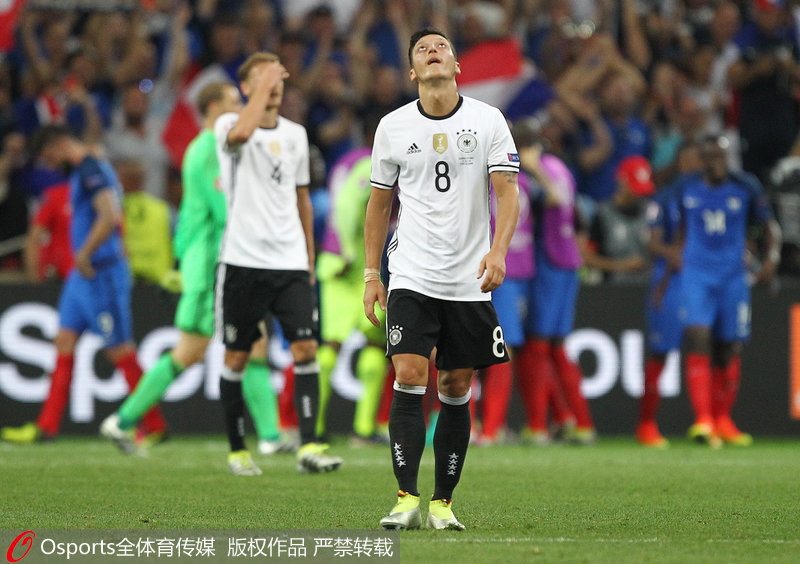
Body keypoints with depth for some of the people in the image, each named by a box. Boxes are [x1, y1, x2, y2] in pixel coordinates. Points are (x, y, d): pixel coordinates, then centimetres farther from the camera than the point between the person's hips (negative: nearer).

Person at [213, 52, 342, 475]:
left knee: (306, 349, -9)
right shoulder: (229, 125, -4)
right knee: (236, 358, 3)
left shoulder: (295, 134, 13)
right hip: (243, 261, -4)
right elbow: (241, 132, -31)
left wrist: (309, 258, 22)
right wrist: (264, 86, -19)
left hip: (290, 263, 4)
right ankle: (237, 450, 15)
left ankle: (308, 447, -12)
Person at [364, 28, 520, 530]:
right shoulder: (393, 127, 5)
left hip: (470, 282, 0)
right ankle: (407, 500, -16)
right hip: (411, 278, 0)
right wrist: (371, 275, 10)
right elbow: (380, 203, 13)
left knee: (457, 390, 4)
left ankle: (443, 503, 13)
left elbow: (508, 191, -5)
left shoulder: (488, 121, 1)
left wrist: (498, 250, -21)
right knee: (409, 378, -14)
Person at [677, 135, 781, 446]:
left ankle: (723, 420, 22)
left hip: (733, 277, 1)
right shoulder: (687, 189, 5)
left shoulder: (745, 187, 0)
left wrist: (772, 258, -10)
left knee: (729, 349, 5)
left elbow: (770, 226, 6)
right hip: (696, 275, -1)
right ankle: (702, 419, -25)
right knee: (698, 337, -19)